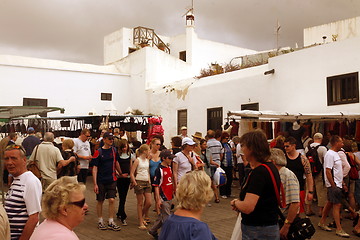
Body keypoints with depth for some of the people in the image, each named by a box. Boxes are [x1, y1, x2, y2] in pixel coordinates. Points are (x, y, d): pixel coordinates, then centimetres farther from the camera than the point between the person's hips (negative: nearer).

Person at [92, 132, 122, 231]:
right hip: (101, 181, -3)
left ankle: (111, 222, 8)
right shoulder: (98, 152, -8)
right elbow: (95, 168, -9)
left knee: (112, 200, -3)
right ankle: (100, 221, 23)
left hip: (112, 180, 3)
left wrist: (121, 173, 27)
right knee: (100, 201, 8)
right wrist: (95, 184, -13)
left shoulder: (114, 150, 4)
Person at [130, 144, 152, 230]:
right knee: (140, 203, 1)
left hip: (147, 183, 7)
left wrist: (149, 181, 11)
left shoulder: (147, 160, 12)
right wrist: (135, 184, -16)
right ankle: (141, 223, 9)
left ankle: (141, 216, 27)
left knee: (149, 203, 4)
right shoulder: (137, 160, -8)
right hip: (139, 182, -6)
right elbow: (131, 173, -11)